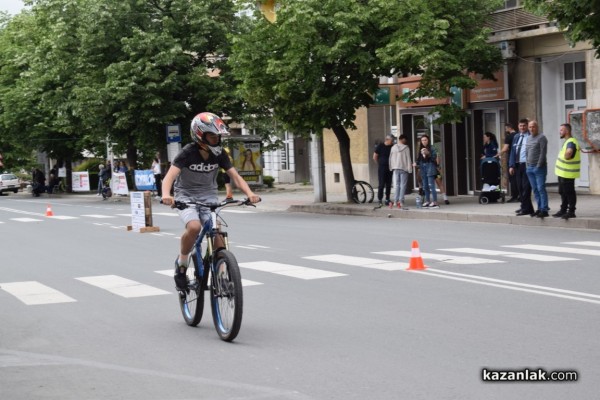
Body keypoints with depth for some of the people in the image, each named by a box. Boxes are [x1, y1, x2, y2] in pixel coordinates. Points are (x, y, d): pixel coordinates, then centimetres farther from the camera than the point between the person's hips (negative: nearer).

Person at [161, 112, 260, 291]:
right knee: (194, 227, -32)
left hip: (209, 197, 4)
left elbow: (235, 176, -10)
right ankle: (181, 264, -8)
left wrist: (249, 193, -30)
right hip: (187, 197, -3)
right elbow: (169, 176, -29)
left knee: (218, 233, -17)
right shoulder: (188, 153, -18)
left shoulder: (219, 154, -6)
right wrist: (166, 195, -51)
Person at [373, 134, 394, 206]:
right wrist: (380, 164, 9)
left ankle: (387, 200, 11)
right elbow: (375, 157, 1)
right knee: (382, 184, -6)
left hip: (390, 168, 4)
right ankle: (380, 200, 0)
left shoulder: (392, 147, 5)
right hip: (382, 168, -4)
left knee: (389, 185, 5)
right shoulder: (380, 146, -4)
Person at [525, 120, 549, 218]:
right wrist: (528, 164, 11)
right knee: (535, 189, 9)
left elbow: (543, 153, -13)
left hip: (539, 167, -8)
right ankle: (539, 208, 14)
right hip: (530, 168, 8)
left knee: (541, 189, -9)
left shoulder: (541, 137, -7)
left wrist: (539, 165, -15)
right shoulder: (529, 138, 17)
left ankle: (544, 210, -8)